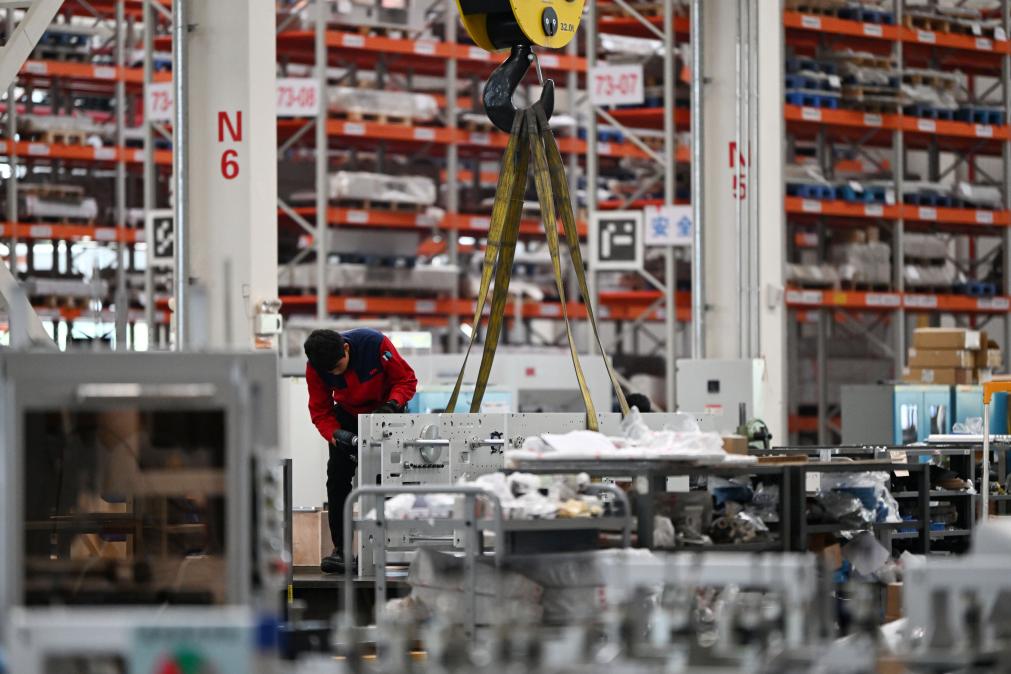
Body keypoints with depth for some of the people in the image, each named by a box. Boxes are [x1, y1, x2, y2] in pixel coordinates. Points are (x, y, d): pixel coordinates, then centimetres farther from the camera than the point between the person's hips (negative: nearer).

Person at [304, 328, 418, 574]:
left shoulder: (375, 343, -32)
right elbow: (320, 412, -16)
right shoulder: (315, 367, -24)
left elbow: (406, 380, -19)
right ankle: (341, 549, -5)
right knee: (337, 477, -9)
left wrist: (391, 405, -36)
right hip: (347, 414, 2)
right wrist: (337, 435, -34)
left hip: (385, 409, -2)